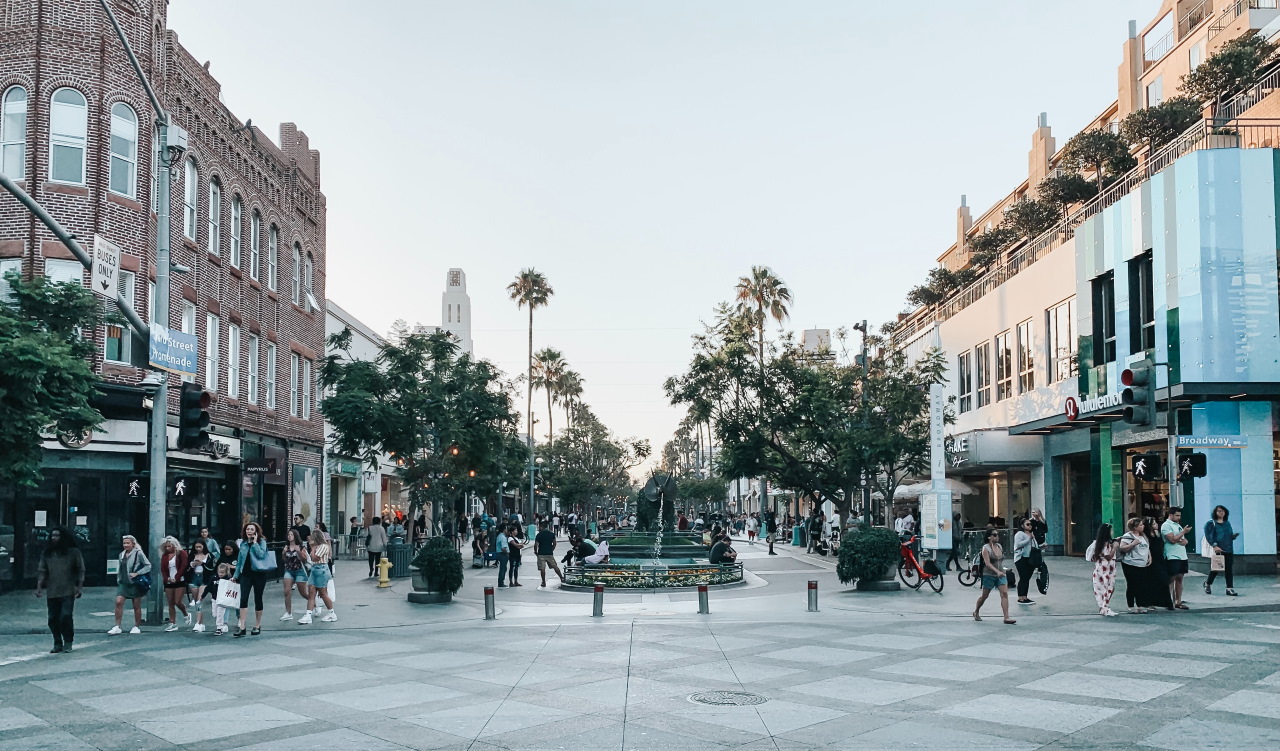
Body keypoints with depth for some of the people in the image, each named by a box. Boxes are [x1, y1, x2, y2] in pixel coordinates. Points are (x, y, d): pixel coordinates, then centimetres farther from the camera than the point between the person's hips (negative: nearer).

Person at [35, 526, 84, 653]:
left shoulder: (73, 552, 1)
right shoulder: (47, 553, 10)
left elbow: (81, 570, 2)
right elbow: (42, 571, 9)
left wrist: (80, 587, -5)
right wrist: (39, 587, -2)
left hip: (68, 592, -4)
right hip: (52, 593, 4)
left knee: (66, 617, -11)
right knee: (53, 619, 5)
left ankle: (68, 642, 5)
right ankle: (57, 644, 18)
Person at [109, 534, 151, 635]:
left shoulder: (138, 553, -7)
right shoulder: (122, 554, 11)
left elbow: (148, 565, -8)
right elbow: (119, 568, 21)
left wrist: (137, 573, -16)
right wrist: (118, 579, 10)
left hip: (135, 583, -5)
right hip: (123, 583, 5)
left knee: (136, 606, 5)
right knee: (118, 602, -10)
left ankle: (137, 627, 16)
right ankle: (117, 626, -6)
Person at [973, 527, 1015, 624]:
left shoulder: (999, 546, 9)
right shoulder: (986, 548, -10)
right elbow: (987, 563, -21)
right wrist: (997, 571, -33)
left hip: (1001, 575, 5)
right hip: (989, 575, -5)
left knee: (1004, 594, -12)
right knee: (984, 596, 8)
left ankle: (1006, 617, -16)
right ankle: (976, 612, 32)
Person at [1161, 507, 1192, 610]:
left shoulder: (1178, 525, 18)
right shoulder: (1166, 525, -8)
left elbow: (1185, 540, 15)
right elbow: (1173, 539, -18)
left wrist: (1182, 541, -8)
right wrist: (1183, 532, -10)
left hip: (1182, 556, 8)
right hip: (1172, 557, -8)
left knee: (1179, 579, 8)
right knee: (1171, 579, -4)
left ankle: (1178, 602, 11)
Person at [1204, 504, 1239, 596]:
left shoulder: (1227, 523, 16)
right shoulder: (1211, 523, -2)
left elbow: (1230, 536, 21)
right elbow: (1209, 536, -11)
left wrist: (1234, 535, -3)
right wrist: (1214, 546, -22)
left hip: (1228, 550, 5)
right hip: (1218, 550, -5)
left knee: (1229, 569, 0)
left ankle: (1230, 588, 2)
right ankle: (1208, 583, 26)